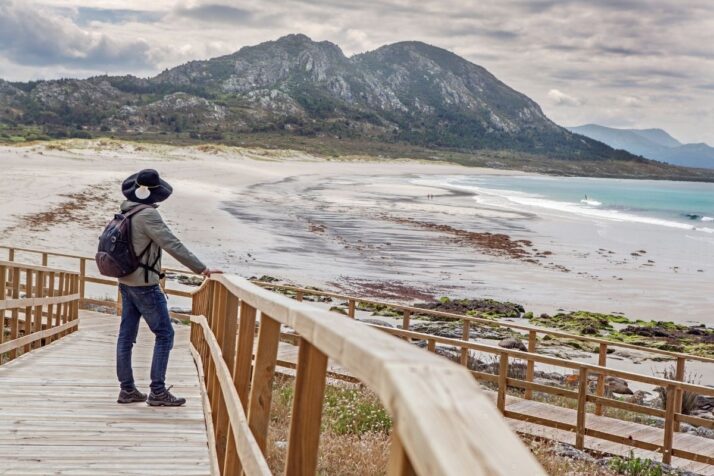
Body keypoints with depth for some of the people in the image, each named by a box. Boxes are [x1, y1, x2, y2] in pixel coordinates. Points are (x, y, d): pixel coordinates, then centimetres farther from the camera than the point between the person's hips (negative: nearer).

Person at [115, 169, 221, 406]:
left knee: (126, 335, 11)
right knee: (164, 334, -2)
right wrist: (201, 268, -21)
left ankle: (127, 389, 17)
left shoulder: (127, 211, 6)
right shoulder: (148, 215, -20)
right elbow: (173, 245, -23)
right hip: (144, 285, -9)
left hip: (126, 282, 9)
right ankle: (157, 391, -1)